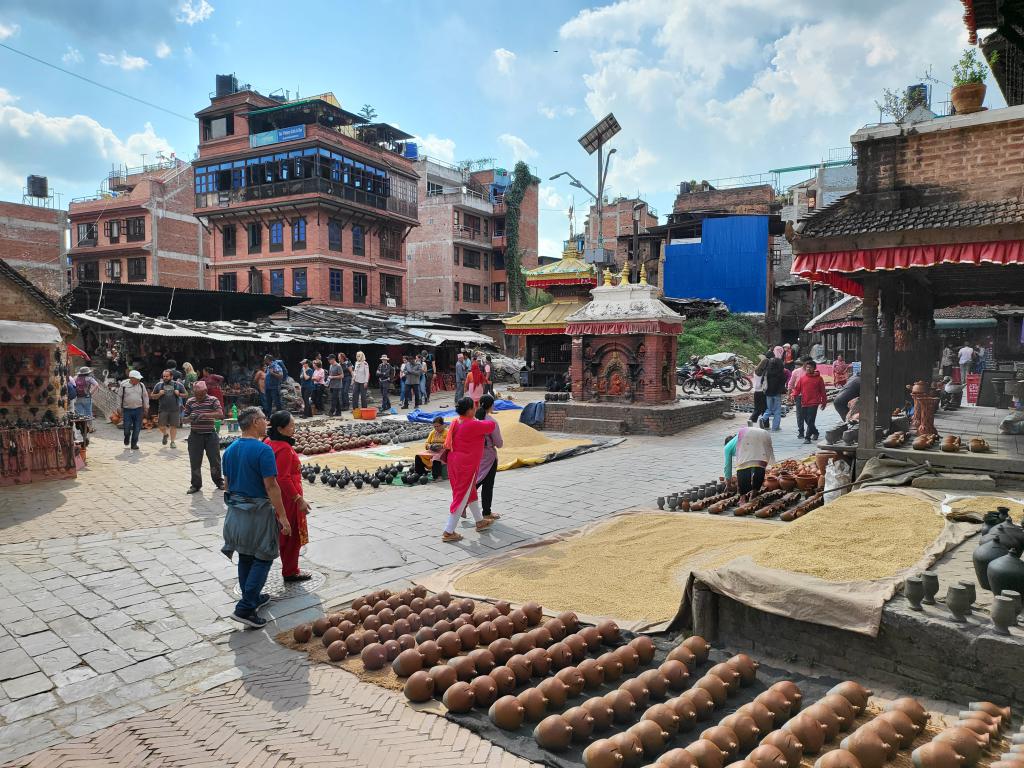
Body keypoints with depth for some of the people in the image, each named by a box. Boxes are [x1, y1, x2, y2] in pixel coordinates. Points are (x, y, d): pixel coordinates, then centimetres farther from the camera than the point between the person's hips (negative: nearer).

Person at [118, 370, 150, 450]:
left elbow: (145, 396, 13)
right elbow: (119, 397, 5)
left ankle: (134, 444, 13)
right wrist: (120, 409, 4)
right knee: (127, 428, 0)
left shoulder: (141, 385, 5)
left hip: (138, 410, 2)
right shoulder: (124, 385, -2)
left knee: (137, 428, 1)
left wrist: (146, 407, 11)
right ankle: (126, 441, 30)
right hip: (127, 410, -2)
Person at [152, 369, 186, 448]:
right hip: (163, 409, 1)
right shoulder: (159, 385, 6)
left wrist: (179, 394, -10)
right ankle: (165, 434, 31)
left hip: (175, 409, -1)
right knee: (161, 426, -1)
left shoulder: (178, 385, 3)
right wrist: (159, 394, -8)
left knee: (174, 426, 1)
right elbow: (153, 396, 12)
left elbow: (186, 395, 9)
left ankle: (172, 442, 15)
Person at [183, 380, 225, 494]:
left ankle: (219, 481, 24)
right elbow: (185, 418, 10)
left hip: (210, 434, -2)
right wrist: (190, 419, -14)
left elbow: (220, 414, -16)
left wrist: (205, 414, -28)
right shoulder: (190, 401, 5)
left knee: (215, 459, 7)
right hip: (195, 435, 2)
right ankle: (196, 484, 17)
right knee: (195, 461, 4)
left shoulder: (213, 400, -3)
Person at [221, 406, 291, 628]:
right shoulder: (263, 450, -20)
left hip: (235, 510, 8)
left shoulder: (230, 450, 5)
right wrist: (283, 516, -15)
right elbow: (271, 486, -20)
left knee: (245, 557, 18)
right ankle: (245, 608, -3)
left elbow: (228, 483, 13)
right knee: (263, 558, 2)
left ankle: (252, 598, 33)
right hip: (257, 511, -8)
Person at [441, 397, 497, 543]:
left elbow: (448, 444, 11)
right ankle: (448, 532, 2)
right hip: (467, 465, -9)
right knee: (461, 497, -1)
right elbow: (492, 426, -8)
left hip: (454, 462, 9)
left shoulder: (455, 423, 2)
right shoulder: (473, 425, -21)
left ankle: (480, 521, 40)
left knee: (470, 492, 23)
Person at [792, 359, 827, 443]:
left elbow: (822, 391, 5)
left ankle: (807, 437, -8)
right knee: (807, 421, 13)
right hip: (804, 403, 4)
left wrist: (824, 402, 7)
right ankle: (815, 432, 35)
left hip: (814, 403, -4)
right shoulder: (802, 378, 9)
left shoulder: (819, 378, 1)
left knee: (810, 421, -10)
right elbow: (798, 388, 7)